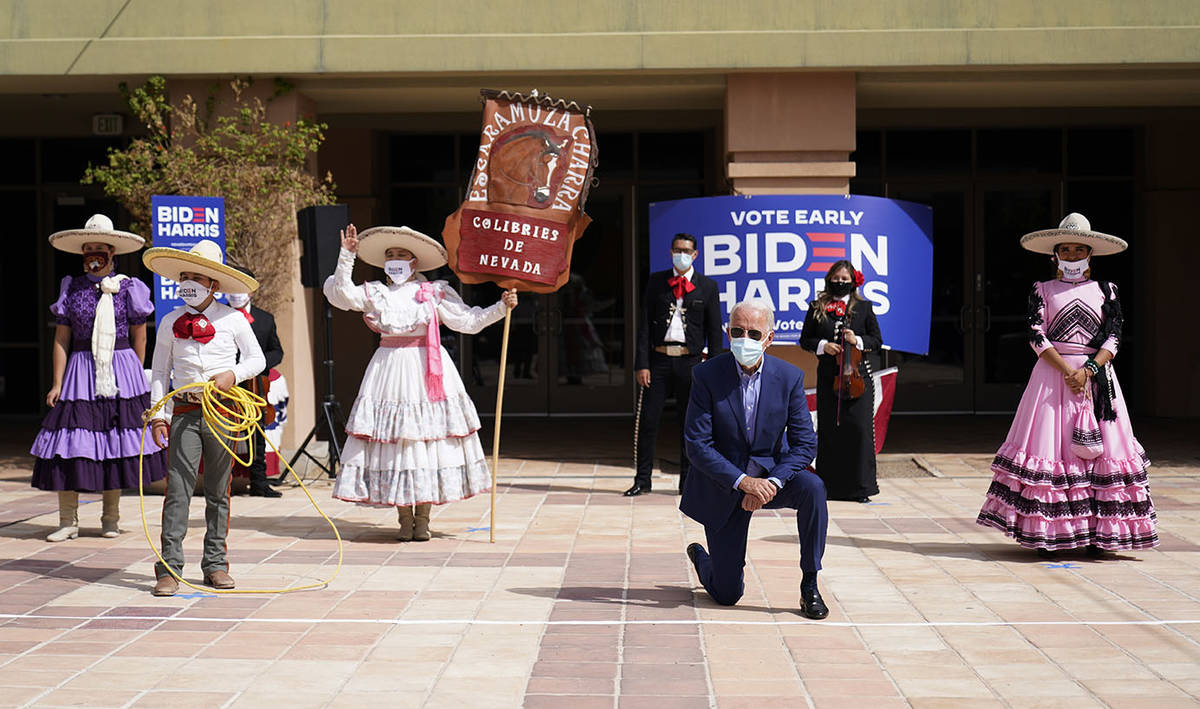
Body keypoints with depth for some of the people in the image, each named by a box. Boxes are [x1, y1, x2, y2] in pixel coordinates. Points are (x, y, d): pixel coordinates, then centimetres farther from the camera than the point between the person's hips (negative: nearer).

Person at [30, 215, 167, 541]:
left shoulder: (128, 289, 3)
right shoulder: (72, 289, 6)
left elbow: (139, 337, 7)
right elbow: (61, 339, 5)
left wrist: (136, 377, 7)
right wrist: (57, 384, 0)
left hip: (120, 371, -1)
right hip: (80, 372, 1)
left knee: (116, 441, 3)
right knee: (70, 442, -6)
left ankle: (110, 518, 16)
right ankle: (68, 521, 2)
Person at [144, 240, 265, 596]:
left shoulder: (233, 319, 2)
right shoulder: (170, 323, 6)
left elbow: (256, 359, 9)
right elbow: (159, 372, 10)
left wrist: (233, 375, -10)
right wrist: (158, 414, 2)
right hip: (184, 412, 0)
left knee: (218, 490, 7)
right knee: (177, 488, -7)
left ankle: (215, 564, 16)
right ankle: (169, 568, -6)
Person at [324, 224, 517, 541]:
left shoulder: (434, 293, 4)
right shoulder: (375, 293, 8)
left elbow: (469, 321, 5)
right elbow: (342, 293, -5)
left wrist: (501, 307, -4)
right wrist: (347, 256, -12)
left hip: (428, 369, -1)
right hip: (390, 370, 1)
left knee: (428, 439, -1)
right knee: (395, 441, 0)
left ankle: (422, 518, 9)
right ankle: (404, 517, 9)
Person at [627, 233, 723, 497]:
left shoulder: (707, 286, 5)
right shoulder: (656, 282, 7)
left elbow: (714, 331, 5)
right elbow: (644, 324, 5)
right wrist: (642, 364, -4)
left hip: (690, 361, 0)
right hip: (659, 359, 0)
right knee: (648, 420, -1)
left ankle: (687, 480, 15)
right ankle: (642, 479, 8)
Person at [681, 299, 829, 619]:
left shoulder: (789, 376, -9)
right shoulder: (706, 375, -15)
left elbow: (805, 443, -9)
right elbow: (697, 445, -17)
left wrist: (772, 482, -26)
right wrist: (743, 481, -28)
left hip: (771, 476, 2)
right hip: (723, 484, -2)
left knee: (812, 488, -32)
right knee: (727, 595, 0)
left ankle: (809, 586, -15)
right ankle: (700, 557, 38)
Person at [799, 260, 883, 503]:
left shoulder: (864, 307, 8)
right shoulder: (817, 308, 8)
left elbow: (877, 339, 9)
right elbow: (805, 340, 10)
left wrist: (858, 341, -9)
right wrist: (823, 345, -8)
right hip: (828, 378, 1)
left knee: (858, 427, -6)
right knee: (828, 430, 1)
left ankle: (860, 486, 1)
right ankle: (830, 485, 10)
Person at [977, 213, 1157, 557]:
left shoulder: (1106, 291, 11)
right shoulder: (1042, 290, 8)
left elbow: (1113, 338, 2)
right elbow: (1037, 337, -3)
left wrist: (1088, 370, -14)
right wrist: (1067, 370, -15)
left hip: (1097, 375, 1)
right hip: (1052, 374, -1)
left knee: (1100, 448, -4)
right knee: (1050, 447, -7)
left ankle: (1097, 532, 0)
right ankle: (1046, 533, -4)